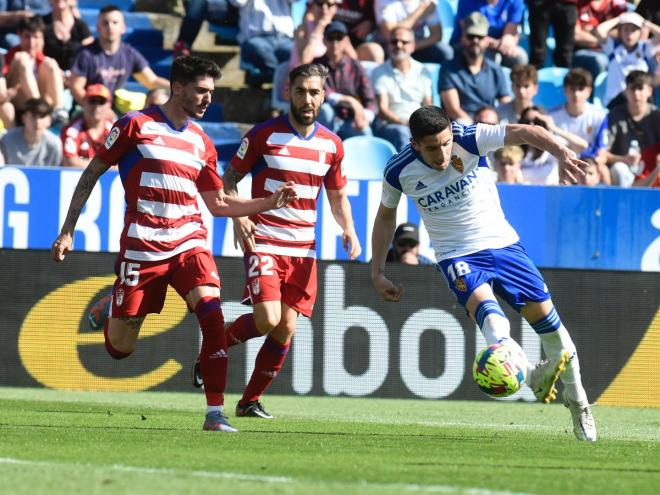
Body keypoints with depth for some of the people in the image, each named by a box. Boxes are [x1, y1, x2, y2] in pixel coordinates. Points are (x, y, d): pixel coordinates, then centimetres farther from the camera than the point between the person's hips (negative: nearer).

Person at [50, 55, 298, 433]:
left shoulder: (202, 143, 12)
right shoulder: (137, 126, -3)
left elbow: (218, 203, 19)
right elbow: (92, 173, 4)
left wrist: (270, 202, 7)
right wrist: (67, 231, 1)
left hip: (188, 241, 3)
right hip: (142, 243, -3)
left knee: (212, 313, -22)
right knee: (120, 348, 0)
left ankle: (215, 413, -21)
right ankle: (110, 316, 40)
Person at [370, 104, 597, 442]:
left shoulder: (469, 139, -17)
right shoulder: (399, 171, -11)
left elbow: (525, 133, -28)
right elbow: (385, 216, 8)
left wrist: (561, 152, -48)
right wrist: (377, 273, 8)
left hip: (500, 242, 1)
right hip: (456, 255, -1)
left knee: (544, 314, 0)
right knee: (480, 300, -32)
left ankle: (577, 401, 22)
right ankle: (533, 376, -51)